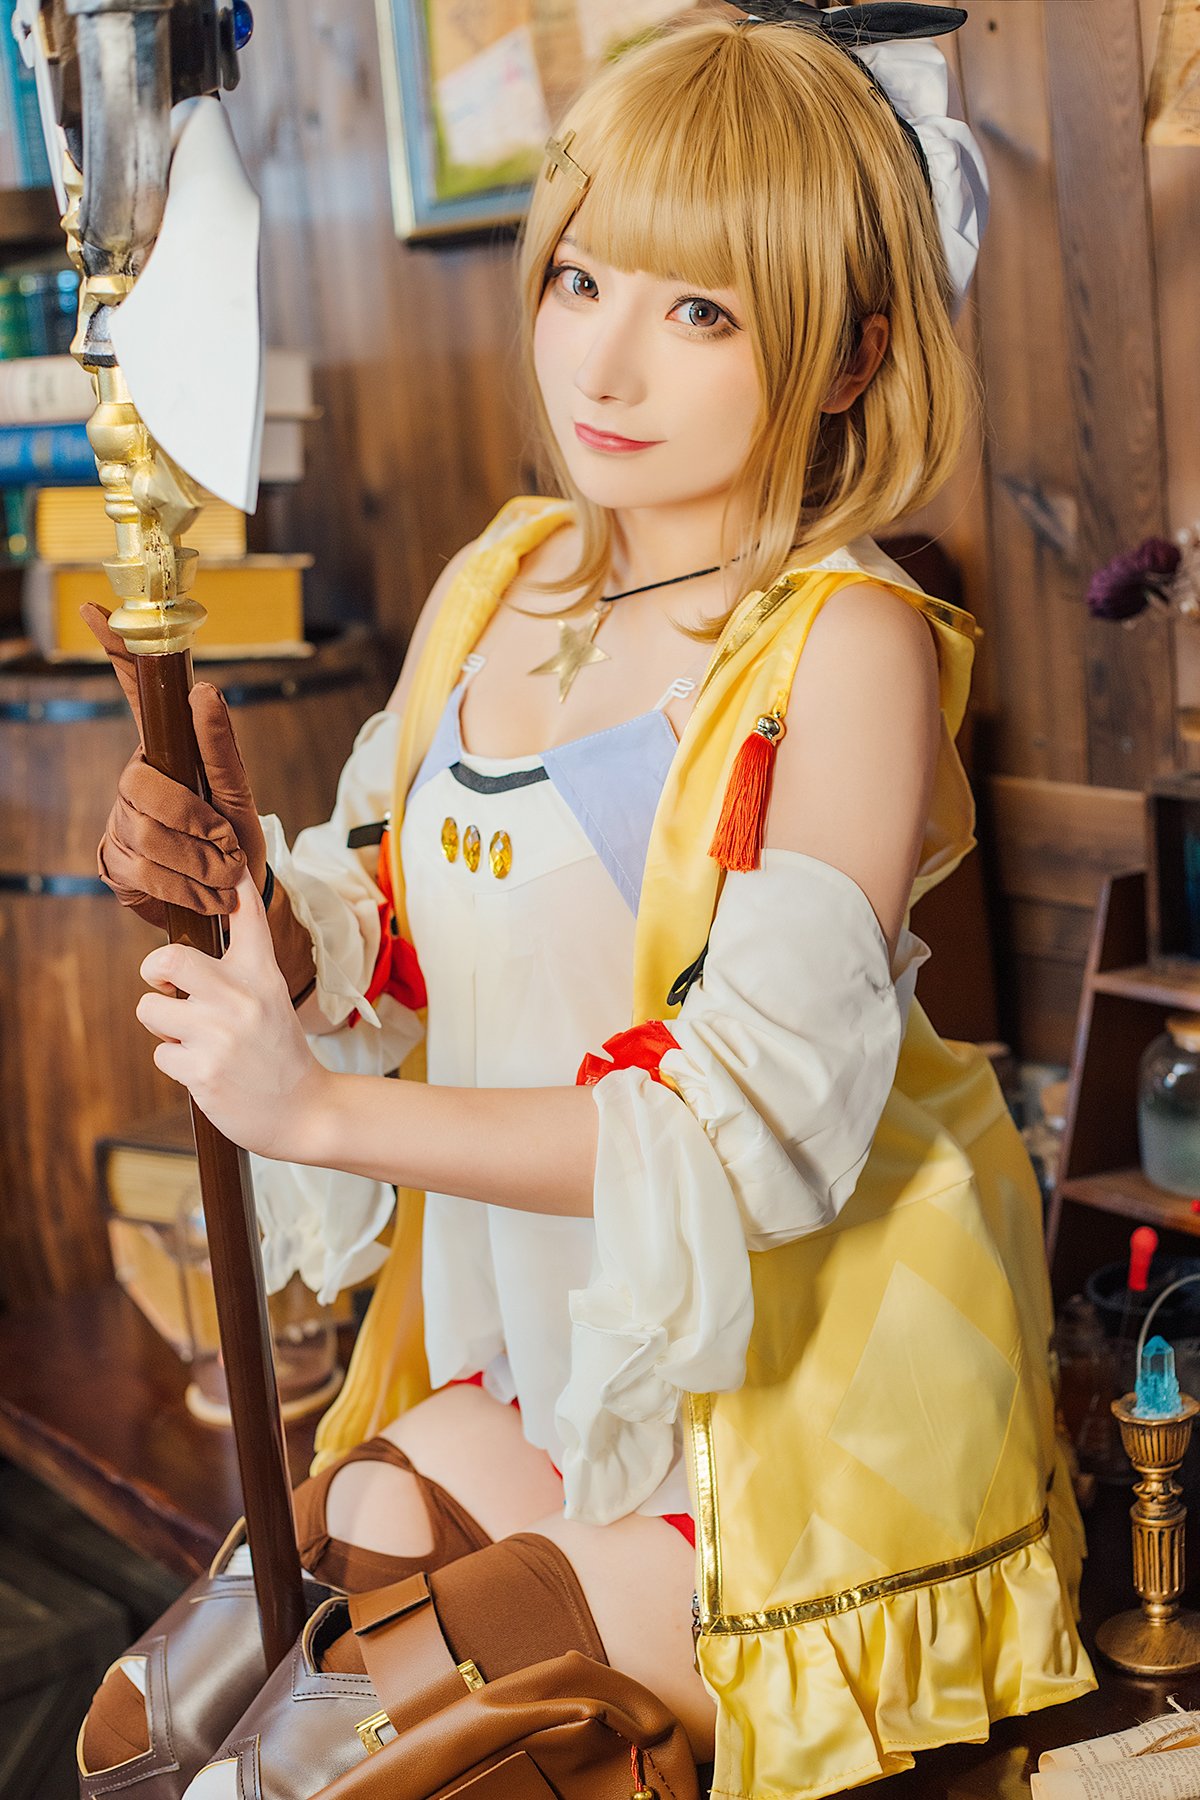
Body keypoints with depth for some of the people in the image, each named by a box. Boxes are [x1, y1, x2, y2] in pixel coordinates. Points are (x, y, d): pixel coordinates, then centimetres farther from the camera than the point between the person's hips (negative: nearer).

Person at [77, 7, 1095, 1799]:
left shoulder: (847, 646, -19)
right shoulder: (497, 585, 2)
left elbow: (759, 1124, -24)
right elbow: (382, 959, 10)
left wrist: (319, 1106, -23)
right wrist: (242, 887, -13)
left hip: (776, 1398, -6)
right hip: (524, 1359, 6)